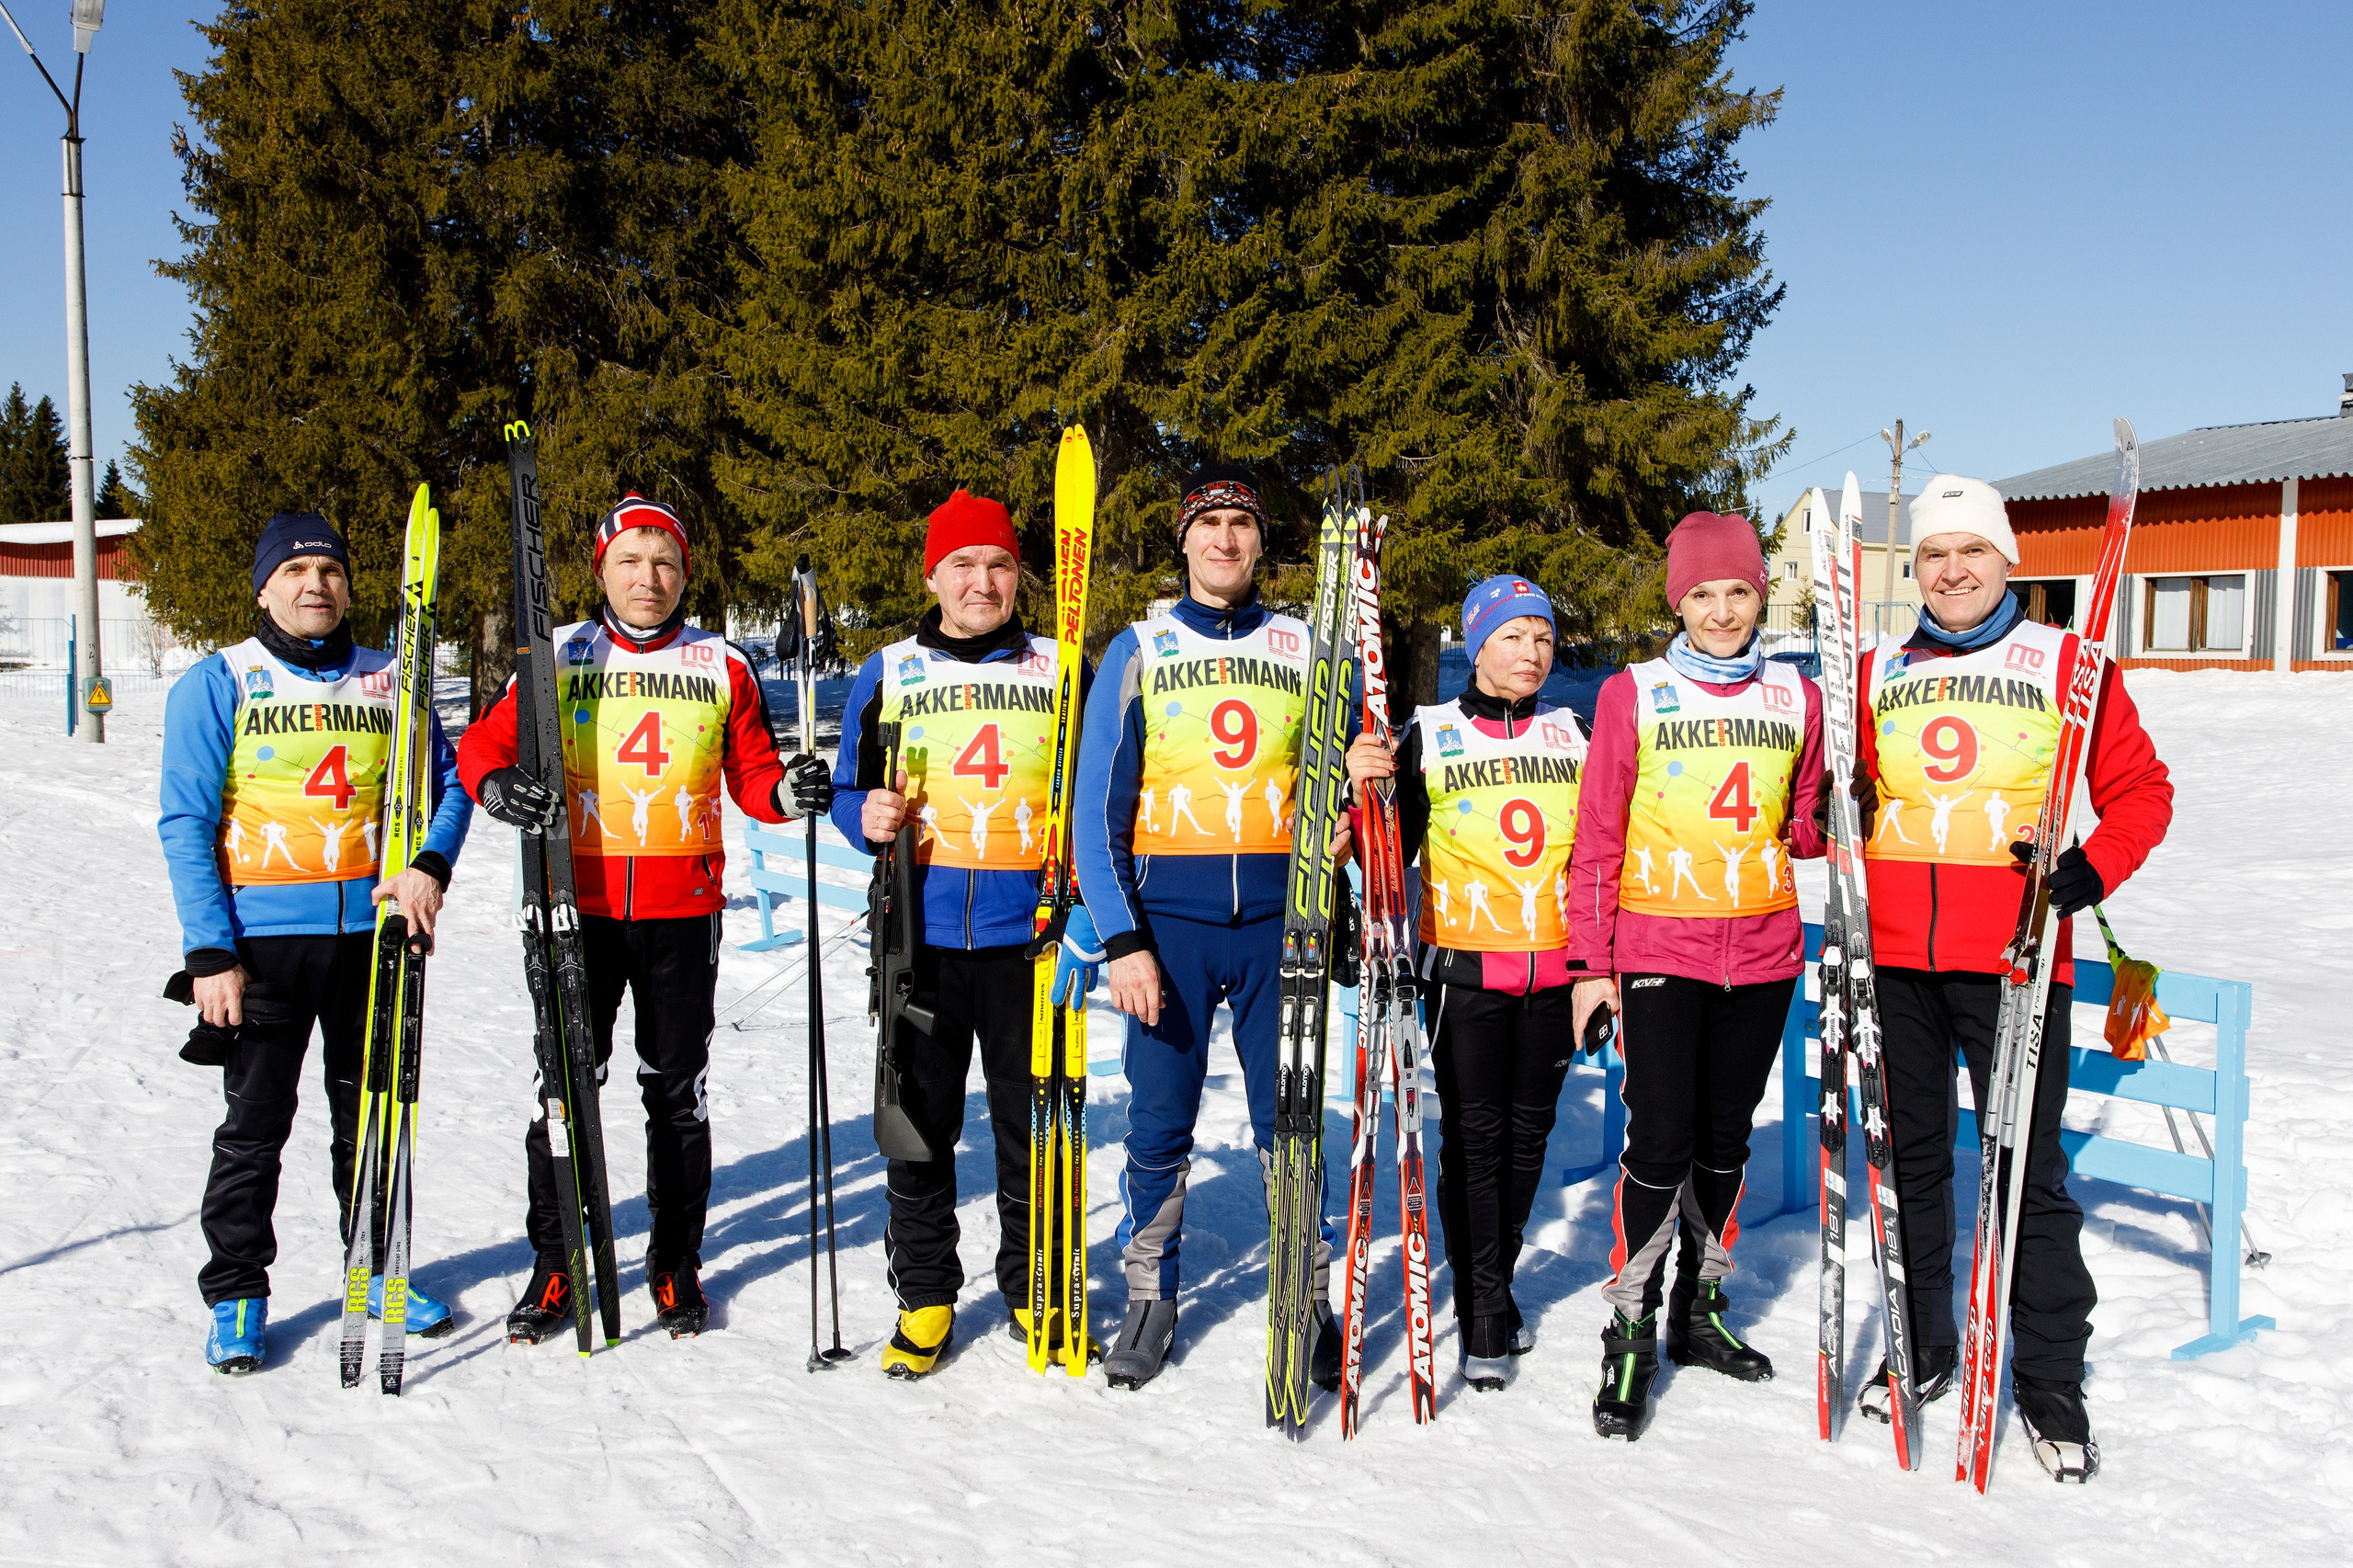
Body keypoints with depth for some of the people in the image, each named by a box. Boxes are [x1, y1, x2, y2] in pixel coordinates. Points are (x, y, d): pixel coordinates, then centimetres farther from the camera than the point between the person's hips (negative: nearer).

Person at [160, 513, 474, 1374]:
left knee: (372, 1113, 13)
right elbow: (186, 825, -5)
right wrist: (209, 952, -12)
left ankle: (379, 1270, 28)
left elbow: (447, 781, 9)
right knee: (254, 1125, 3)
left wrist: (430, 864, -11)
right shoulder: (217, 684, -1)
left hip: (375, 928, 3)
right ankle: (236, 1295, 17)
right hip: (263, 935, -3)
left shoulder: (387, 682, 6)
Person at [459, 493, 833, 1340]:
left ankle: (677, 1260, 23)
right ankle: (555, 1262, 20)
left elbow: (752, 775, 9)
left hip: (683, 912, 0)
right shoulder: (558, 656, 6)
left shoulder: (722, 665, 6)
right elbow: (484, 744, 7)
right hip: (579, 904, 0)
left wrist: (789, 792, -13)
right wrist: (497, 784, -15)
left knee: (677, 1091, 8)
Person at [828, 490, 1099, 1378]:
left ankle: (1035, 1289, 24)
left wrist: (1085, 921, -3)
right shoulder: (889, 672, 8)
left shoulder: (1060, 672, 8)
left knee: (1036, 1125, 6)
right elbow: (849, 789, 14)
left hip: (1029, 936, 0)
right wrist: (866, 818, -9)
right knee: (919, 1122, 7)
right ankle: (924, 1298, 22)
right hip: (923, 935, 1)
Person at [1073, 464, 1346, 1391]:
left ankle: (1310, 1305, 17)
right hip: (1168, 918, 0)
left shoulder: (1303, 651, 10)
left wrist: (1345, 813, -8)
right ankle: (1149, 1299, 21)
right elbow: (1099, 804, 2)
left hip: (1277, 918, 1)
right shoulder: (1138, 652, 6)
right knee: (1159, 1124, 3)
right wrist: (1122, 940, -7)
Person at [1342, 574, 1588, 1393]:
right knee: (1473, 1134, -3)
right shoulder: (1430, 732, 0)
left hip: (1557, 967, 3)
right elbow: (1393, 850, -3)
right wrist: (1364, 791, -19)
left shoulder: (1574, 732, 9)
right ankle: (1484, 1319, 6)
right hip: (1466, 966, -3)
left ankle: (1494, 1284, 26)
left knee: (1528, 1128, 10)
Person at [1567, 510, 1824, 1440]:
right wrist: (1594, 961, -3)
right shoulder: (1632, 695, -2)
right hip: (1659, 949, -3)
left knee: (1725, 1137, 13)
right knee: (1661, 1138, -9)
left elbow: (1805, 829, 17)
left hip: (1763, 951, 4)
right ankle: (1630, 1334, 5)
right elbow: (1598, 840, -1)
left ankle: (1698, 1311, 30)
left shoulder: (1798, 699, 7)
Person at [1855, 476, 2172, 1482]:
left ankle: (2051, 1380, 16)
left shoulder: (2067, 664, 2)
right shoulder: (1878, 674, 11)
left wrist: (2091, 870, -12)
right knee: (1911, 1157, 13)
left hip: (2013, 959, -3)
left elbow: (2141, 791, 4)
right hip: (1895, 957, 3)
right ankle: (1922, 1348, 29)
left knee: (2027, 1170, 1)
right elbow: (1847, 791, 19)